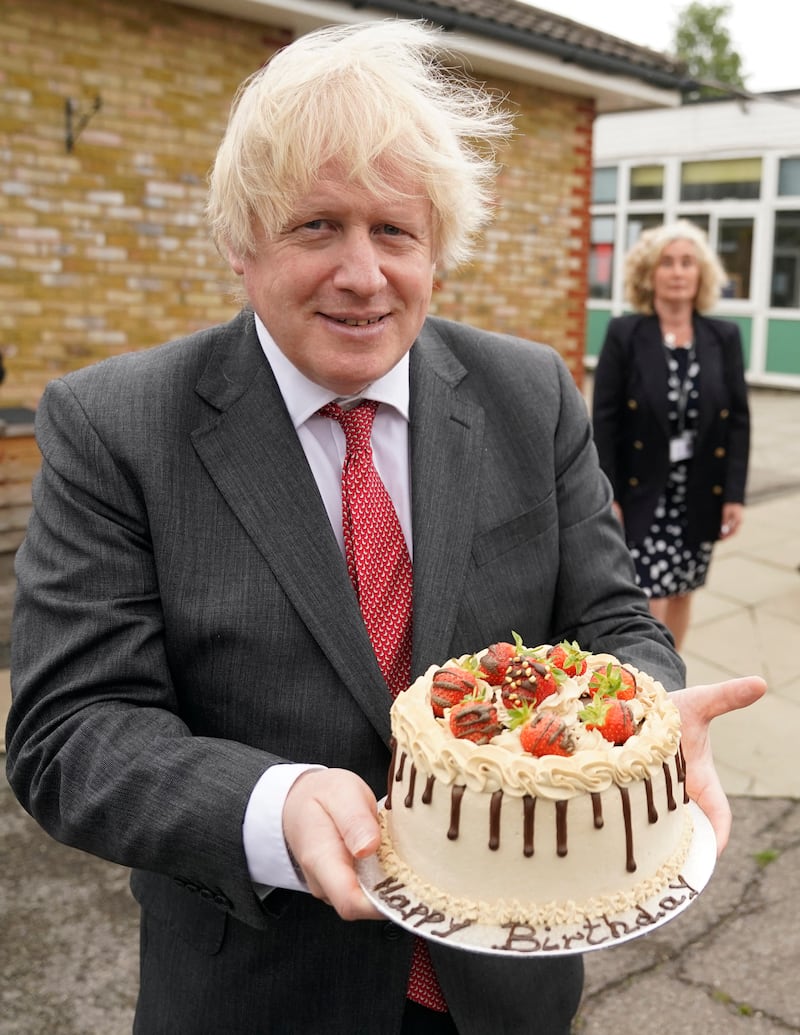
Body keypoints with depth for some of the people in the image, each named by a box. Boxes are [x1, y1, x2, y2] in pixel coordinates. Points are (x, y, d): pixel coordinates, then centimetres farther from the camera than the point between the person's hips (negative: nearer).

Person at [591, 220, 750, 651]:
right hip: (641, 490, -3)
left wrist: (735, 493, -3)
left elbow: (738, 419, 2)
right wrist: (606, 495, -11)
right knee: (650, 601, -7)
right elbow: (603, 419, -7)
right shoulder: (623, 334, -6)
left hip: (701, 491, 3)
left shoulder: (724, 337, 1)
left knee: (681, 594, 15)